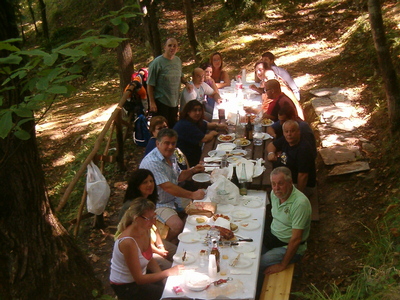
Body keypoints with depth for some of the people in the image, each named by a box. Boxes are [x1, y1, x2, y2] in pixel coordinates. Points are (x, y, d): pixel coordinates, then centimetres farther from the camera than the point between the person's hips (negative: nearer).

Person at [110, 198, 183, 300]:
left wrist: (162, 275, -8)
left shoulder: (145, 230, -6)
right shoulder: (128, 242, -31)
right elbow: (139, 279, -25)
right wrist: (168, 272, -27)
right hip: (125, 287, -7)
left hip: (139, 276, 7)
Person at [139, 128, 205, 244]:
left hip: (174, 199, 9)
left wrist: (192, 170, -1)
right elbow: (167, 187, -30)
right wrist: (192, 195, -29)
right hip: (158, 204, -9)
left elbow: (178, 176, 19)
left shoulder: (170, 156, 5)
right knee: (177, 225, -28)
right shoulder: (151, 162, -26)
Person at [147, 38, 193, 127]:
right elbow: (150, 84, -12)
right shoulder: (157, 62, -13)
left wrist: (186, 83, 3)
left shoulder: (178, 60, 8)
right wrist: (152, 102, -15)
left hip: (174, 102, 6)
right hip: (161, 102, -6)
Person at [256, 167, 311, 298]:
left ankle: (255, 295, 4)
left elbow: (296, 239, -26)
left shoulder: (300, 203, -29)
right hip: (272, 238, 8)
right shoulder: (275, 194, -4)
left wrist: (282, 265, -21)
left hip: (288, 246, -7)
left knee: (257, 266, -20)